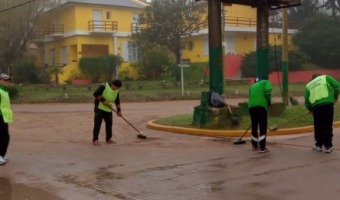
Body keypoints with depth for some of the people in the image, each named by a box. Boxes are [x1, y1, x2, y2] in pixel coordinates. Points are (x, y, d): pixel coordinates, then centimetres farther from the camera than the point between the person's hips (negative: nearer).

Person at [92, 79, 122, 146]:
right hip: (99, 108, -7)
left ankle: (108, 139, 19)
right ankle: (95, 140, -2)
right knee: (97, 123, -7)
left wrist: (119, 110, 10)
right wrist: (103, 100, -22)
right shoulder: (104, 86, -18)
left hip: (108, 109, 7)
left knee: (109, 123, 7)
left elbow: (117, 101, 13)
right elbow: (95, 94, -22)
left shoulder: (116, 91, 4)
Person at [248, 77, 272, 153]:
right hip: (261, 106, -5)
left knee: (254, 126, 18)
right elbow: (267, 91, -5)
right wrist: (269, 102, 9)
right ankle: (262, 147, -8)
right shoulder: (266, 82, 16)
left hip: (251, 107, 6)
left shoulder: (252, 86, 31)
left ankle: (254, 145, 30)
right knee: (263, 127, -3)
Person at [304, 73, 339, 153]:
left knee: (318, 127, 16)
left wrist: (311, 110, 32)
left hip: (316, 106, 2)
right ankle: (328, 146, 10)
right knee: (328, 126, 6)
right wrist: (335, 97, 14)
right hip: (327, 104, -2)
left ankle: (318, 145, 23)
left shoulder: (308, 85, 22)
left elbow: (307, 101, 17)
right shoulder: (325, 77, 16)